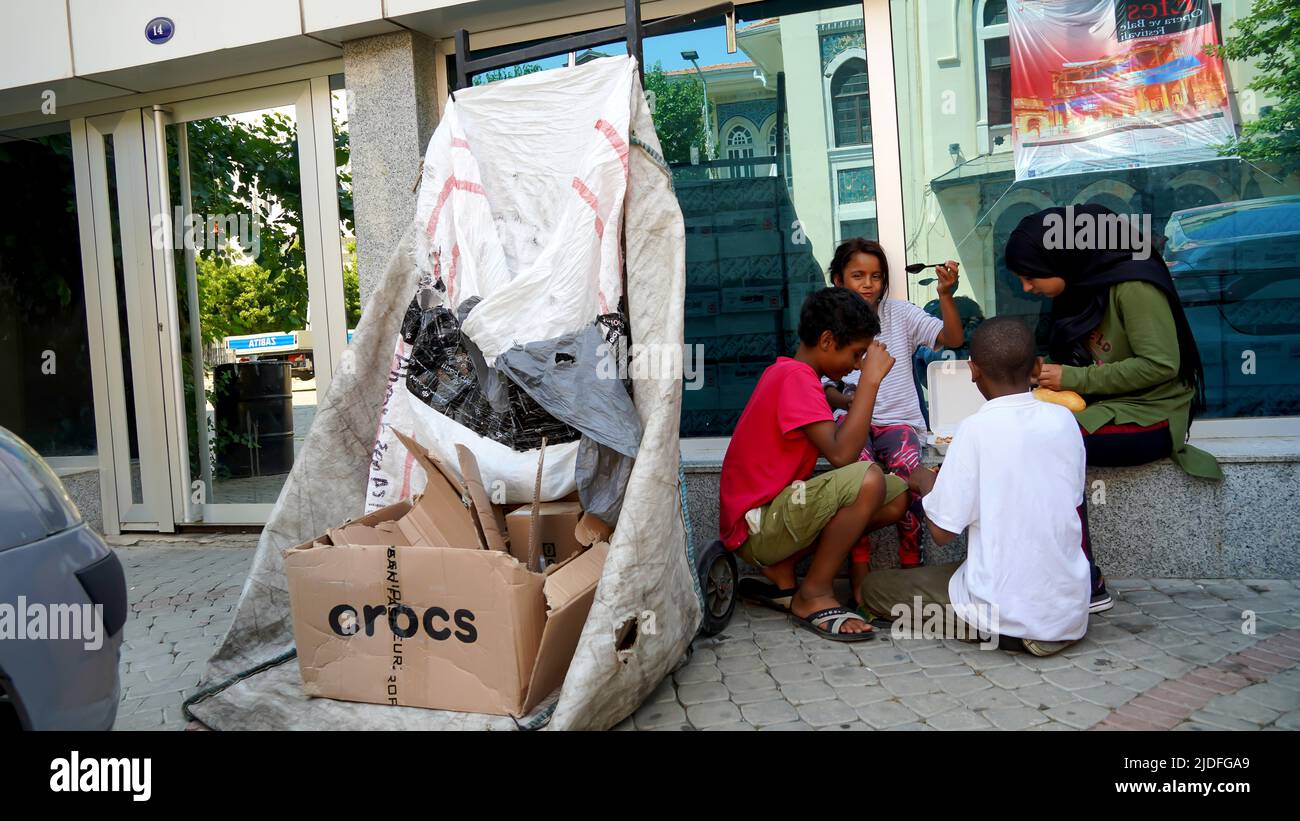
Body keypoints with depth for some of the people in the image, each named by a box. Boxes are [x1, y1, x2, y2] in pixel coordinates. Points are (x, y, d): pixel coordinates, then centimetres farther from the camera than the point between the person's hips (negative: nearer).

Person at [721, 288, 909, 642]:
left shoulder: (784, 371, 13)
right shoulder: (796, 376, -18)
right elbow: (841, 454, -26)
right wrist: (871, 379, -21)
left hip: (777, 506, 10)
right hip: (754, 528, -10)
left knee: (896, 497, 4)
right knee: (868, 479, -28)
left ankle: (780, 569, 7)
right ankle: (814, 595, -10)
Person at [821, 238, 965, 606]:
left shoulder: (899, 313, 9)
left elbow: (953, 339, 0)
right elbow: (825, 387, 5)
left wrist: (946, 295, -16)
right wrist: (846, 399, -18)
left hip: (898, 419, 1)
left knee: (906, 465, -33)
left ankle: (912, 562, -16)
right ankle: (859, 568, -25)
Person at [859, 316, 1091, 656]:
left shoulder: (976, 428, -17)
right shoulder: (1063, 419, -1)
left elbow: (942, 531, -14)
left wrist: (926, 484, 6)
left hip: (1006, 612, -7)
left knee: (873, 586, 9)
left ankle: (1006, 631, 3)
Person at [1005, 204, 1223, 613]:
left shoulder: (1131, 284, -14)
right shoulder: (1078, 290, 11)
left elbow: (1161, 364, -19)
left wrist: (1074, 378, -18)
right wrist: (1049, 375, -5)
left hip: (1151, 416, -7)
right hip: (1103, 409, 8)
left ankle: (1086, 584, -22)